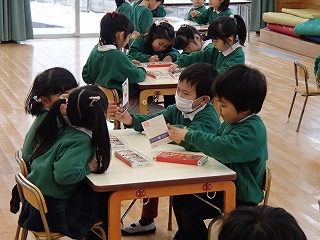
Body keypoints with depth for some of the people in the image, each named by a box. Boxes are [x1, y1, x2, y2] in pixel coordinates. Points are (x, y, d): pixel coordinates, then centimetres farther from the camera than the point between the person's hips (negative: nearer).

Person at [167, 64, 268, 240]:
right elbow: (215, 139, 15)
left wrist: (189, 136, -30)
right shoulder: (233, 121, 1)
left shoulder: (253, 130, -28)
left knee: (190, 212, -16)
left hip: (240, 196, -10)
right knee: (179, 198, 12)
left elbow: (223, 148, -42)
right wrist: (182, 135, -3)